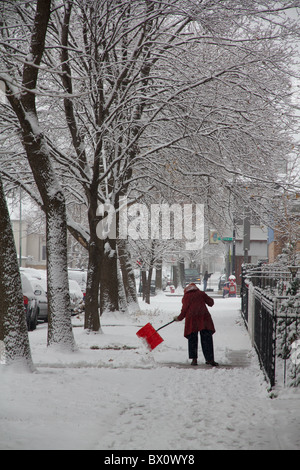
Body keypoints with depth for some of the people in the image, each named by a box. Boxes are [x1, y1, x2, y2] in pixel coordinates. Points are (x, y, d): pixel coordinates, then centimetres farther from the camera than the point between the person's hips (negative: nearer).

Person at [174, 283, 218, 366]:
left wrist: (179, 318, 19)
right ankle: (210, 359, -6)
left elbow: (184, 309, 6)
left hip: (191, 317, 0)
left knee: (192, 339, 9)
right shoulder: (201, 293, 16)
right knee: (207, 339, 1)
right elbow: (210, 302, 18)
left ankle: (194, 359, 4)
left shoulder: (186, 296, 12)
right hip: (203, 316, 0)